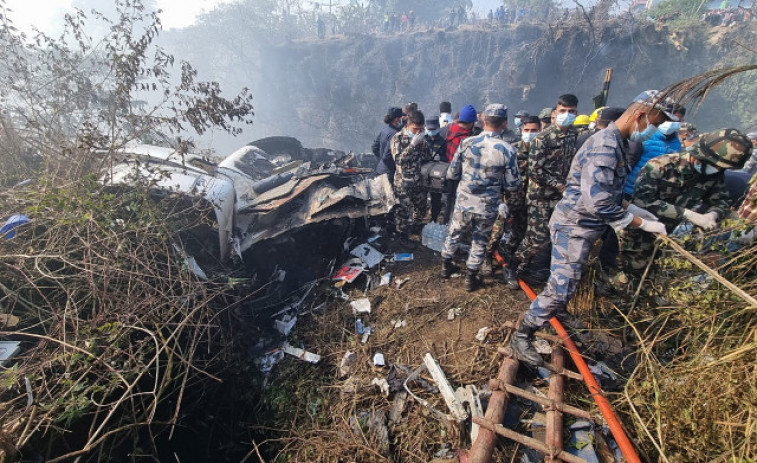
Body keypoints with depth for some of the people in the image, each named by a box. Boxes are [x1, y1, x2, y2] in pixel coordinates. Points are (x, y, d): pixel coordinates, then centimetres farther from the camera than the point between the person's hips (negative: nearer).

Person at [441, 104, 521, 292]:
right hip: (487, 207, -1)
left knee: (454, 234, 22)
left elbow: (451, 174, -3)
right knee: (480, 242, 18)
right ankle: (471, 278, 29)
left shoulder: (467, 143, -10)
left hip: (463, 202, 1)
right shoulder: (508, 150, -13)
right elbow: (513, 185, -6)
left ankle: (446, 266, 41)